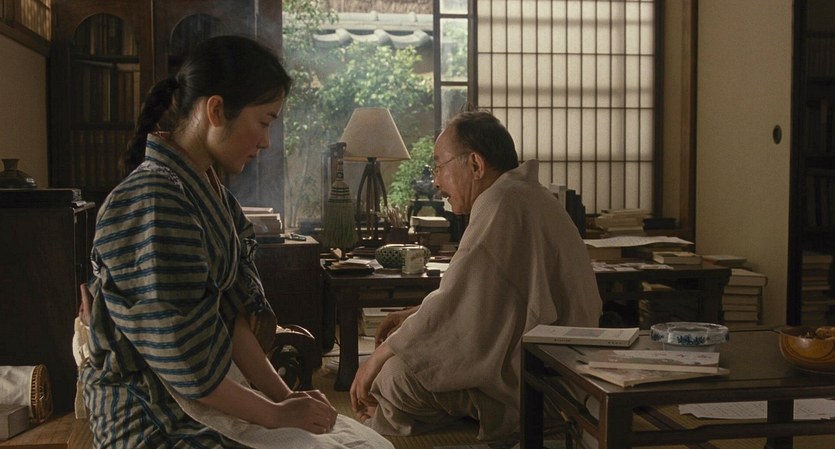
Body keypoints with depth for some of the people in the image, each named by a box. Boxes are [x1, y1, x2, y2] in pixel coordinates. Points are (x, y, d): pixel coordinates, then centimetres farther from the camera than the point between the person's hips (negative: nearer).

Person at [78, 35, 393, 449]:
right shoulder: (154, 203, -23)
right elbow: (183, 365, -22)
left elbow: (231, 313, 7)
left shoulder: (210, 193, 8)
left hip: (216, 388, 9)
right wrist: (276, 414, -12)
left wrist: (284, 395, -2)